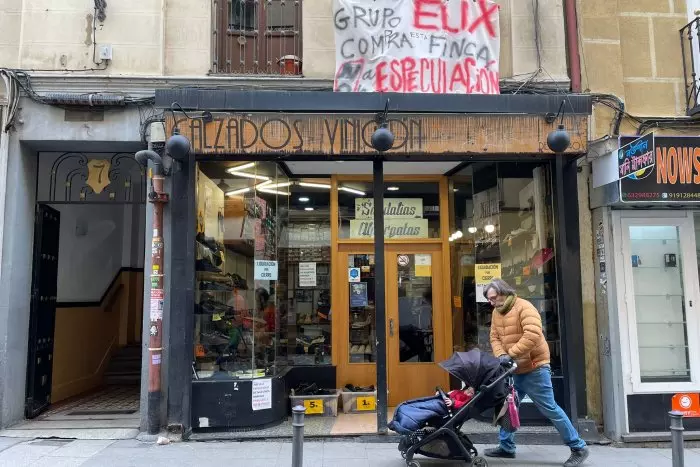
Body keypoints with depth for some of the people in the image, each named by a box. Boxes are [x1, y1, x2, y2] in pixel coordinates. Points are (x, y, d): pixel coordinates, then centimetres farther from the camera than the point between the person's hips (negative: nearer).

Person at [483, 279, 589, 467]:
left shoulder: (524, 307, -17)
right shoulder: (496, 313, 8)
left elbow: (532, 335, -29)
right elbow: (495, 338, 5)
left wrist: (510, 354, -28)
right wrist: (500, 355, -15)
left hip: (534, 368, -8)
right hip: (514, 370, 8)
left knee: (549, 408, -3)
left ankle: (578, 448, 10)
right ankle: (506, 447, 26)